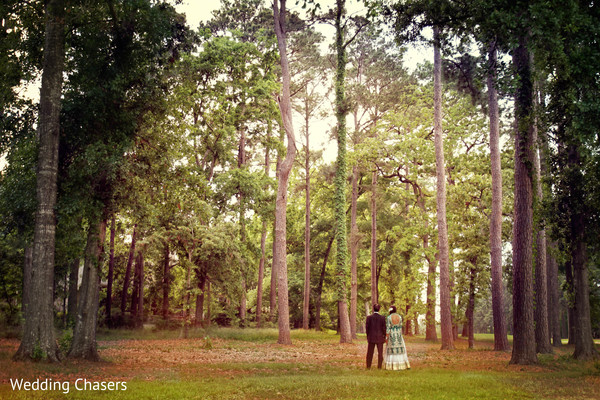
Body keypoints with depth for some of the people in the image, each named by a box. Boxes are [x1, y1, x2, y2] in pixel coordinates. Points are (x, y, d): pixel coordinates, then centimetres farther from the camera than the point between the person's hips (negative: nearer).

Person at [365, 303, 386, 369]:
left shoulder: (369, 317, -6)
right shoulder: (382, 317, -7)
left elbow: (367, 328, -2)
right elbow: (384, 328, -4)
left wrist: (367, 336, 10)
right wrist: (384, 337, 8)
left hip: (371, 337, 1)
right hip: (380, 338, -1)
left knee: (370, 352, 11)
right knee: (380, 352, 5)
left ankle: (368, 366, 15)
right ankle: (379, 367, 4)